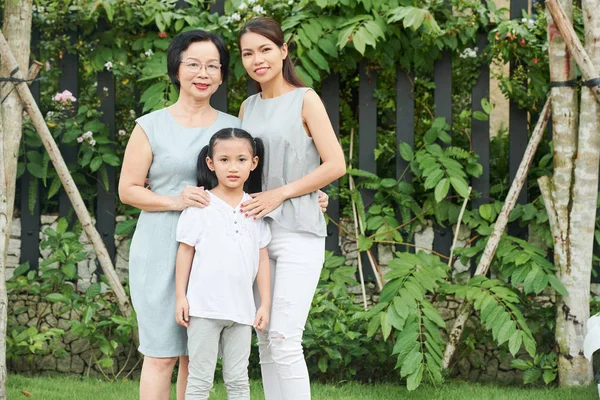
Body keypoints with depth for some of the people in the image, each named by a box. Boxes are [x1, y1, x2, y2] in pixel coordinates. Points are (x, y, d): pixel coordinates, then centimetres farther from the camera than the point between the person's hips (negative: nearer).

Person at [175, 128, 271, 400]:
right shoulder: (200, 205, -3)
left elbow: (262, 258, 9)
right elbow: (186, 252, 0)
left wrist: (265, 304, 6)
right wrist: (180, 296, -4)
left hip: (241, 308, 3)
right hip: (204, 306, -3)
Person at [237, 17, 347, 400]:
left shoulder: (305, 99, -1)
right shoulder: (248, 107, 14)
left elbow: (336, 165, -7)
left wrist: (279, 194, -12)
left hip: (297, 233, -6)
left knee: (284, 339, -15)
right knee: (266, 340, 4)